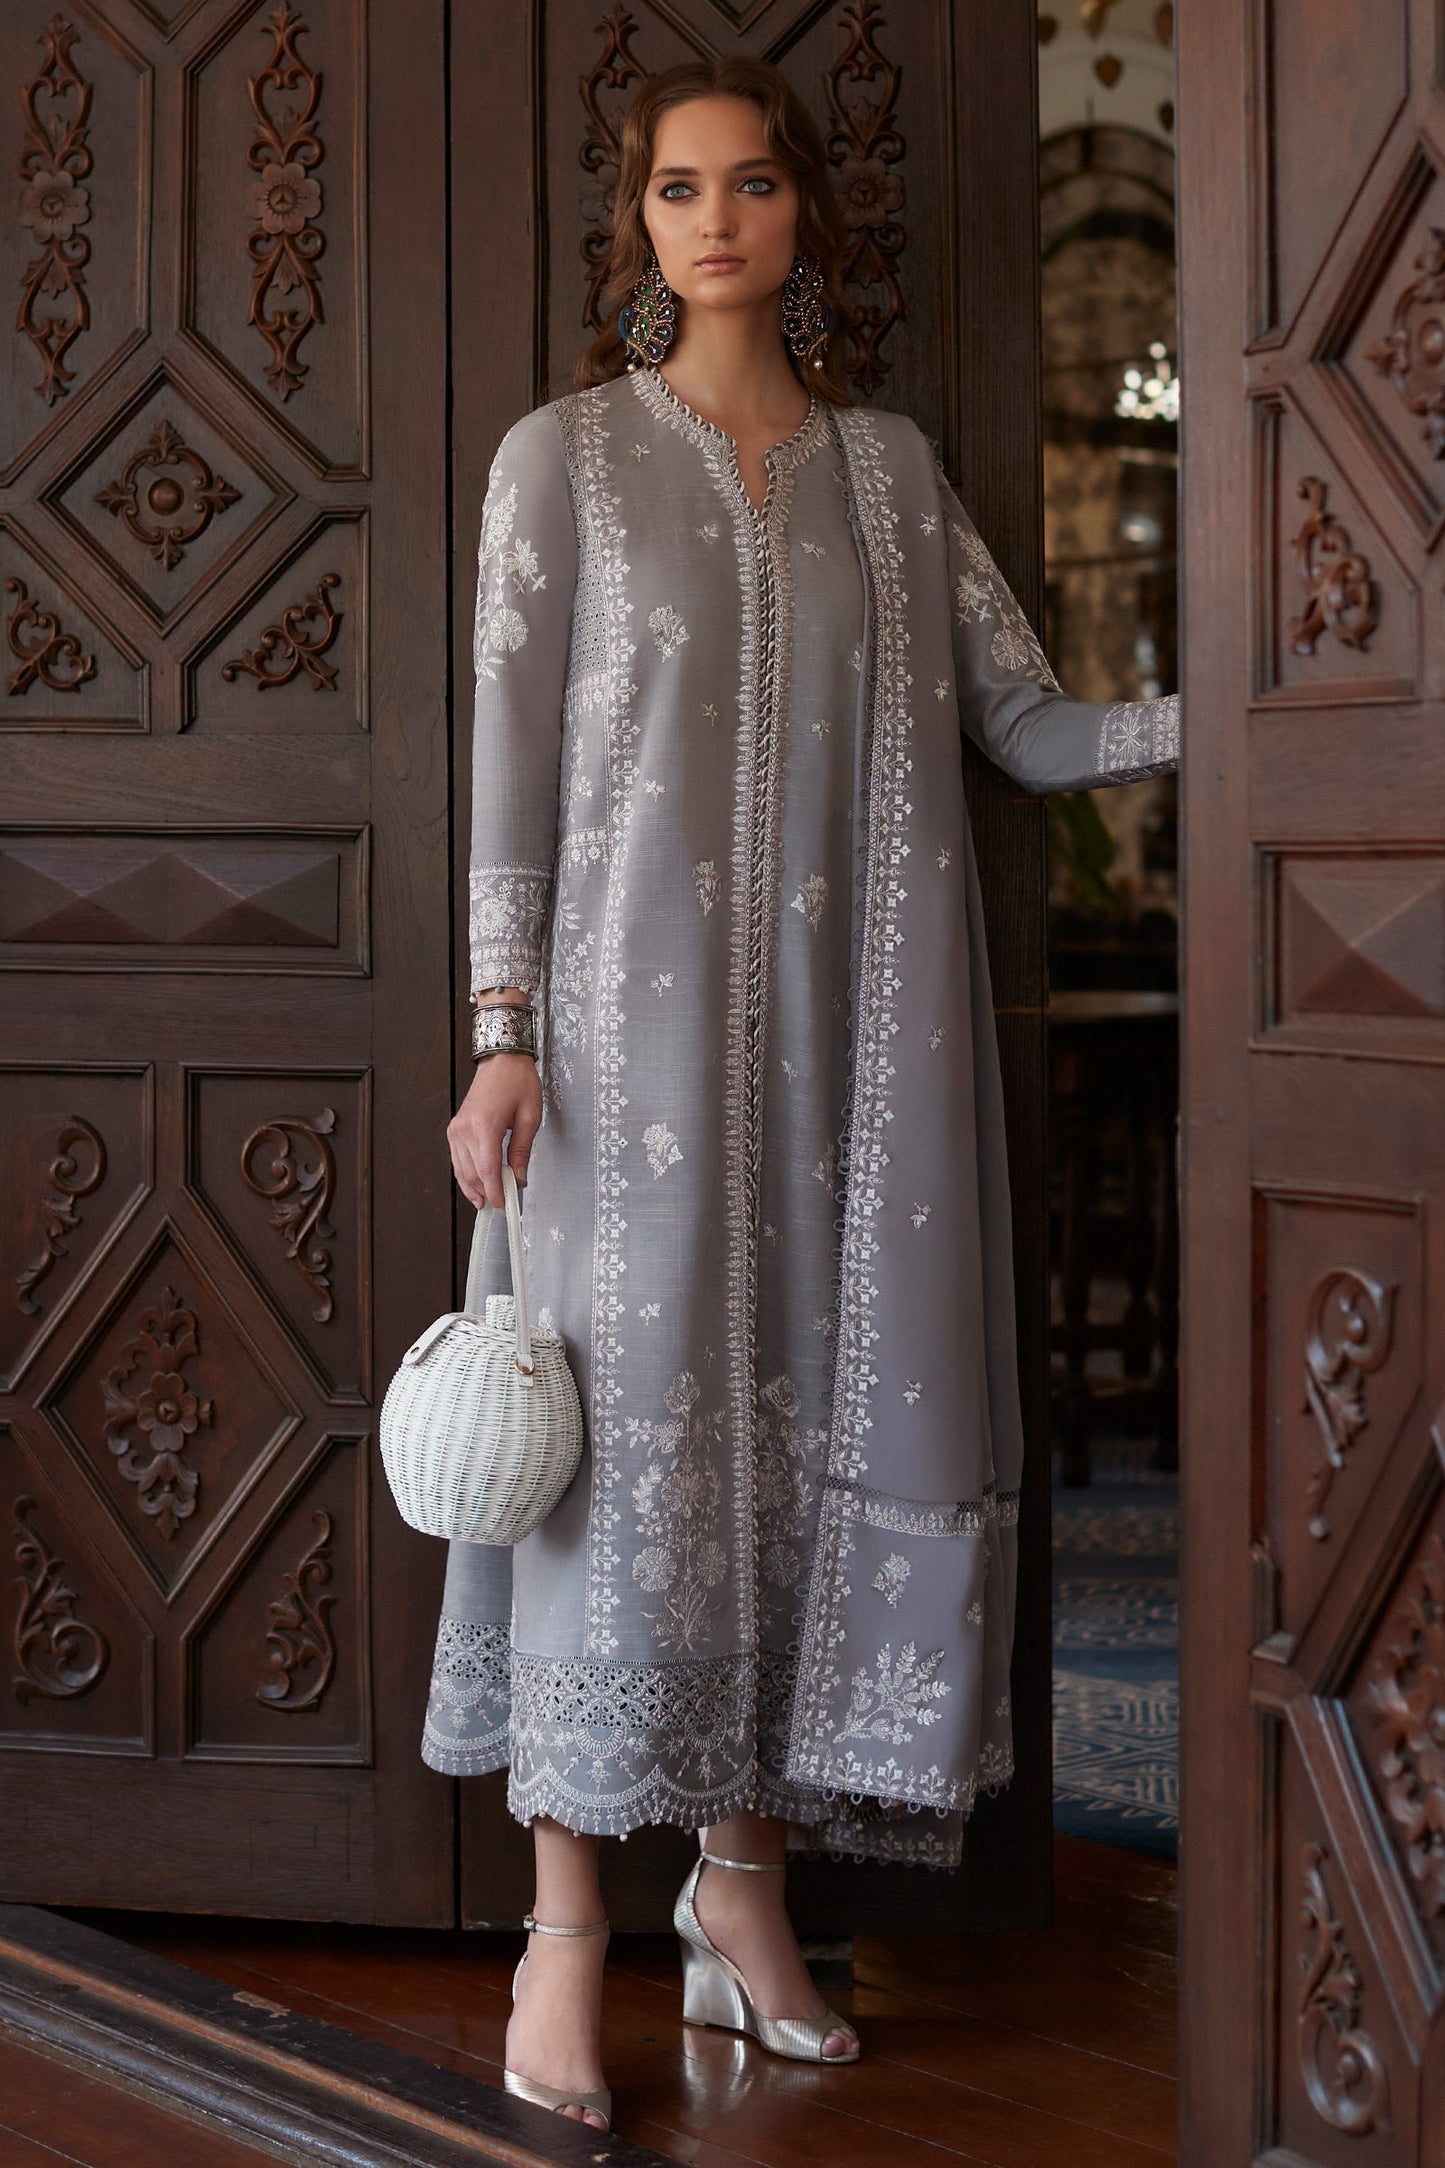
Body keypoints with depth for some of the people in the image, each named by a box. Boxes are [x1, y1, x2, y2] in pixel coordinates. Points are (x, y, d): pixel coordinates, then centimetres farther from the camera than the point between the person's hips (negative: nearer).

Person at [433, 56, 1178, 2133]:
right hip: (643, 1008, -3)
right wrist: (505, 1029, -8)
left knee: (825, 1423, 2)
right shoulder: (566, 456, 4)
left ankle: (745, 1885, 14)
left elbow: (1033, 728, 10)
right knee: (638, 1425, -6)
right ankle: (569, 1917, 2)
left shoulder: (892, 467, 13)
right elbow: (513, 758, 0)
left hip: (851, 1023, 3)